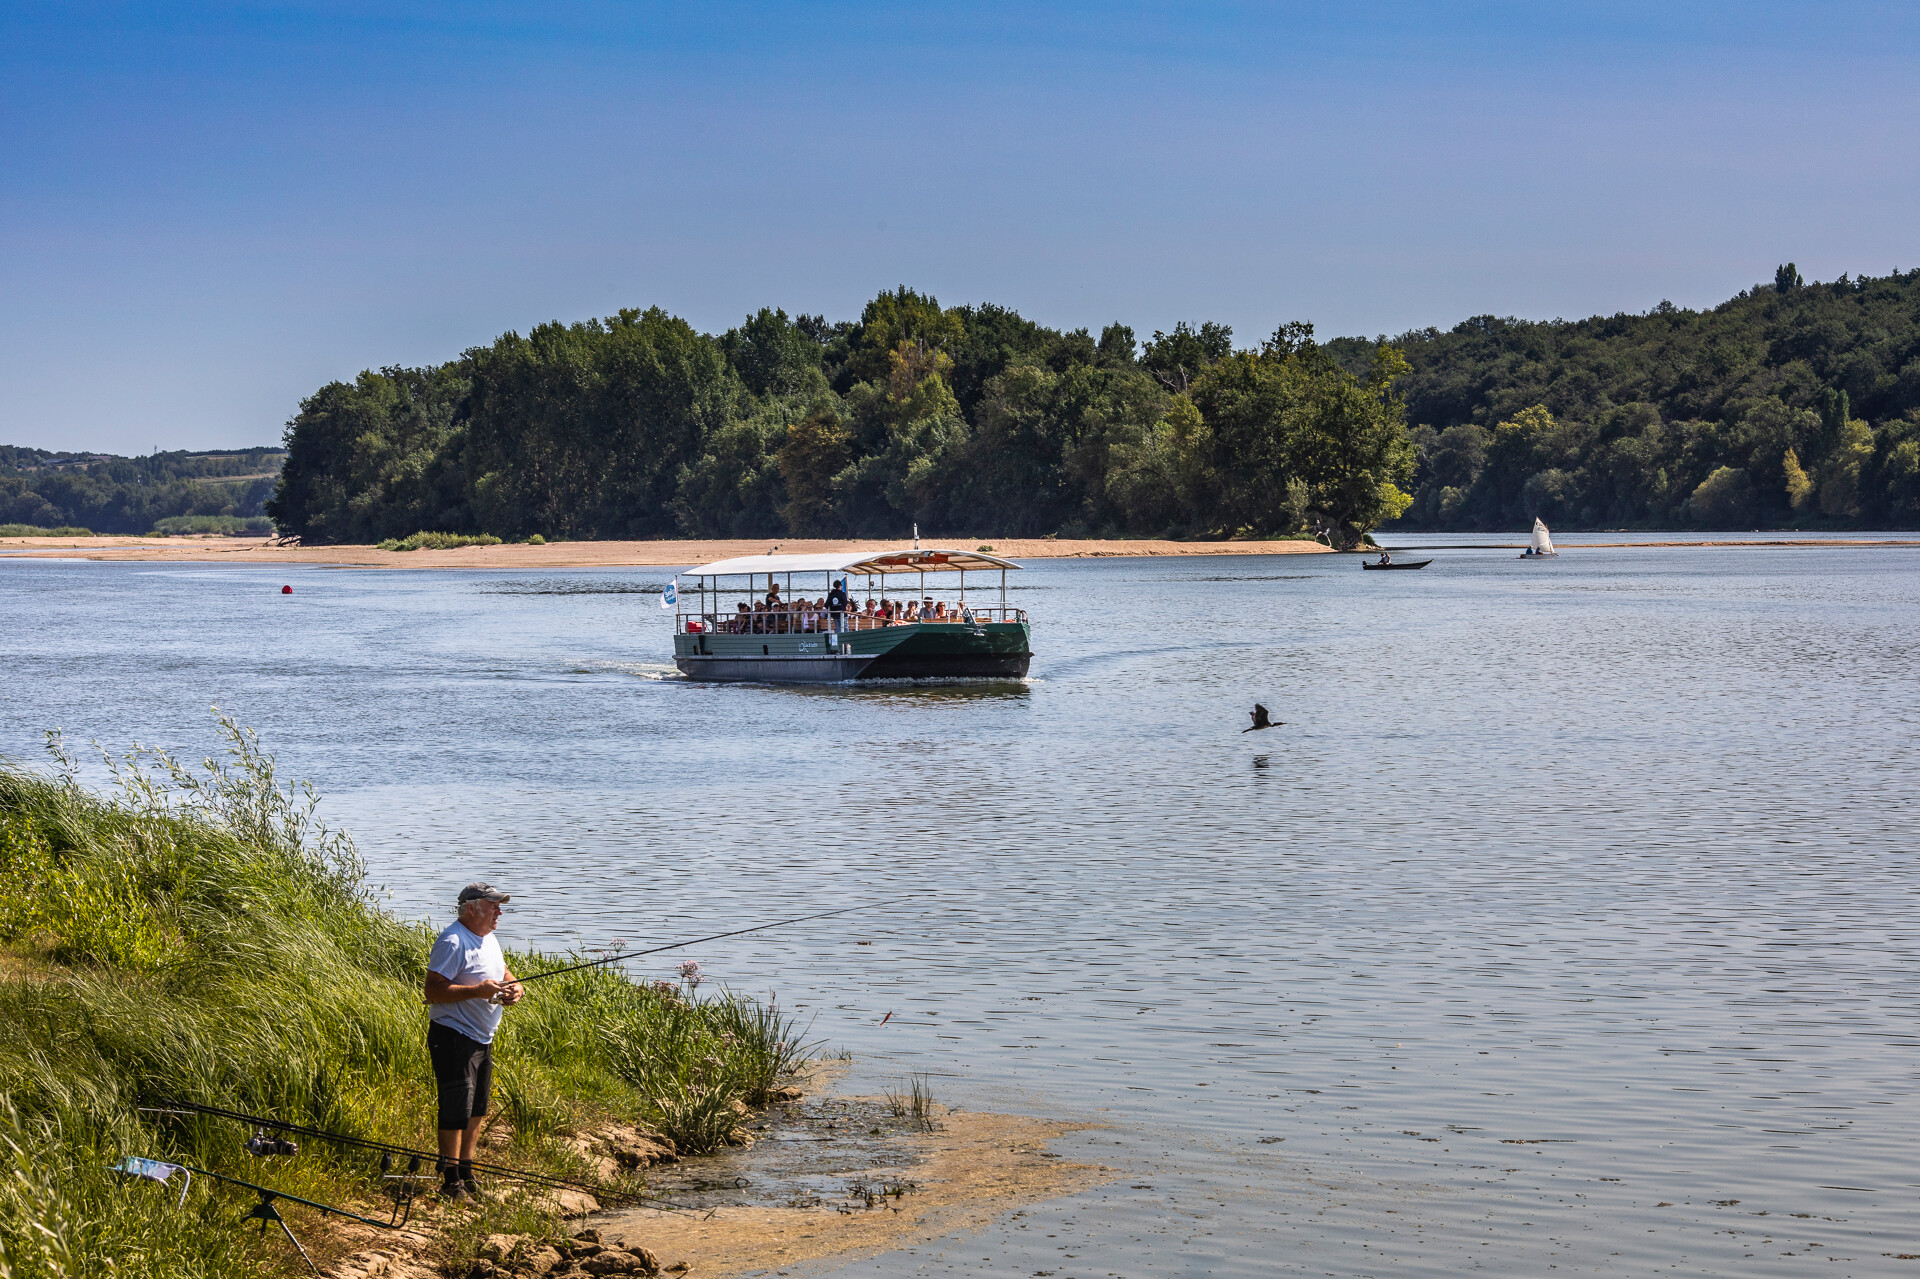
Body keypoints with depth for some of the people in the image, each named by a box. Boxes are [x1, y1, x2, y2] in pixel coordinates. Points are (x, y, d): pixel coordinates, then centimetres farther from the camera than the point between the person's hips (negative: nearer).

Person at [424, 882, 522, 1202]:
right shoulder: (452, 941, -18)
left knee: (477, 1110, 15)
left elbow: (504, 971, 26)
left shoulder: (489, 938, 12)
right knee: (456, 1111, -8)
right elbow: (433, 991, -23)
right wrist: (477, 990, -28)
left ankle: (467, 1173, 26)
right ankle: (451, 1182, -2)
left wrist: (514, 987, 3)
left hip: (483, 1038, 10)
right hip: (454, 1037, -10)